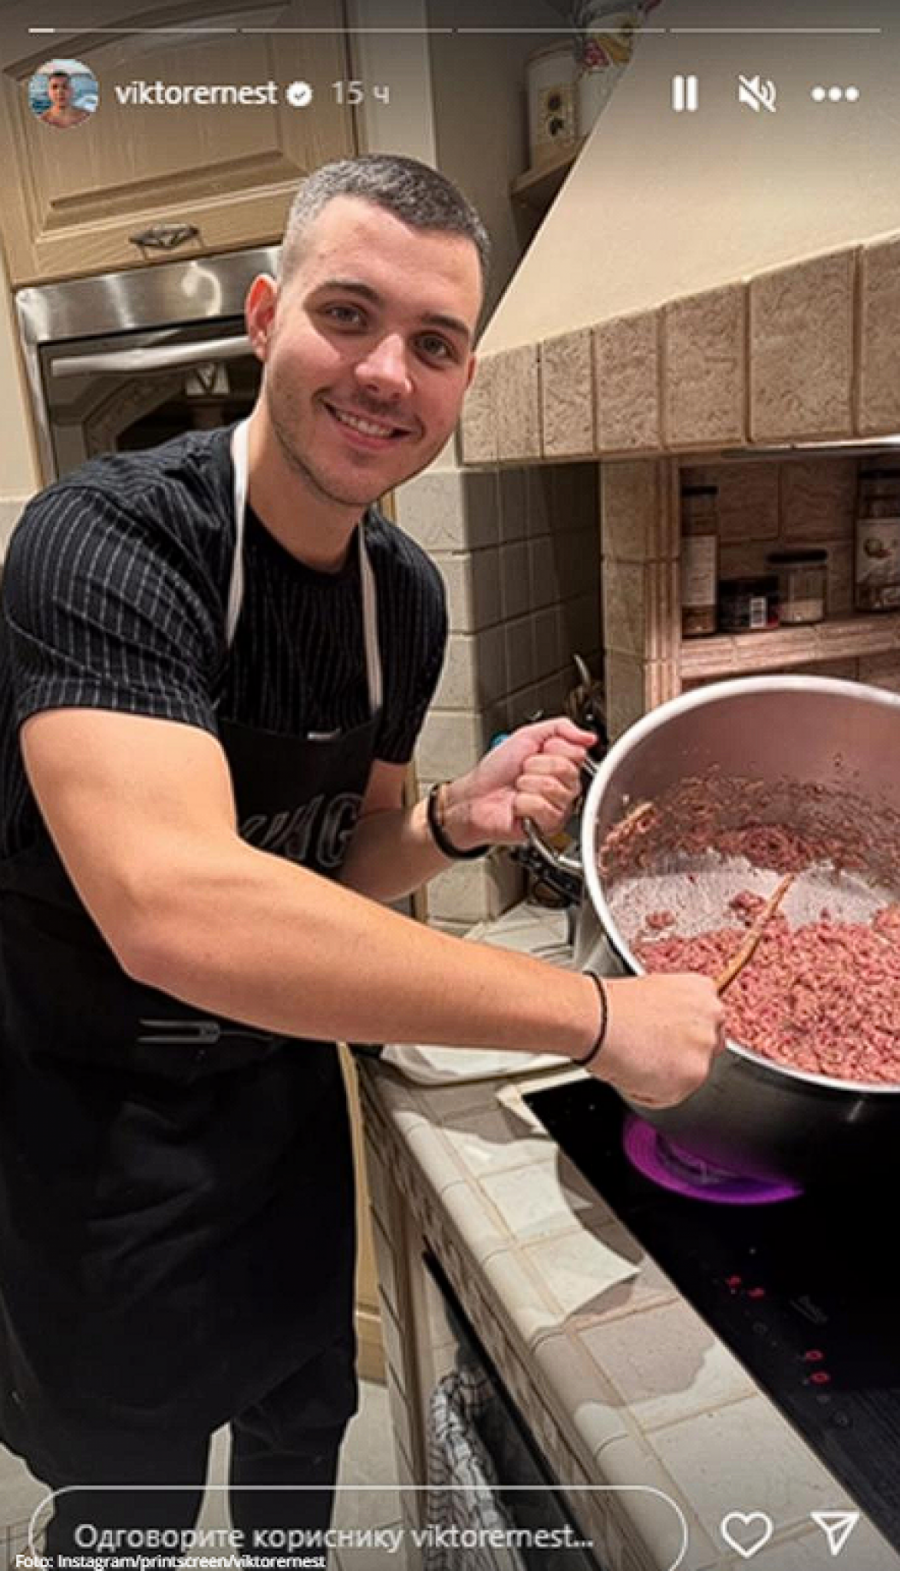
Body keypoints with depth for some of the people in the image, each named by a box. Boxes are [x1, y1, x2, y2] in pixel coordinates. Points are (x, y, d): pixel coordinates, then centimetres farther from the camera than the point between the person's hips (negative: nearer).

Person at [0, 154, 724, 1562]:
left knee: (305, 1422, 28)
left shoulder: (407, 596, -6)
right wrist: (596, 1015, -37)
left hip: (283, 1094, 6)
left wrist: (457, 825, -18)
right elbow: (173, 906, -43)